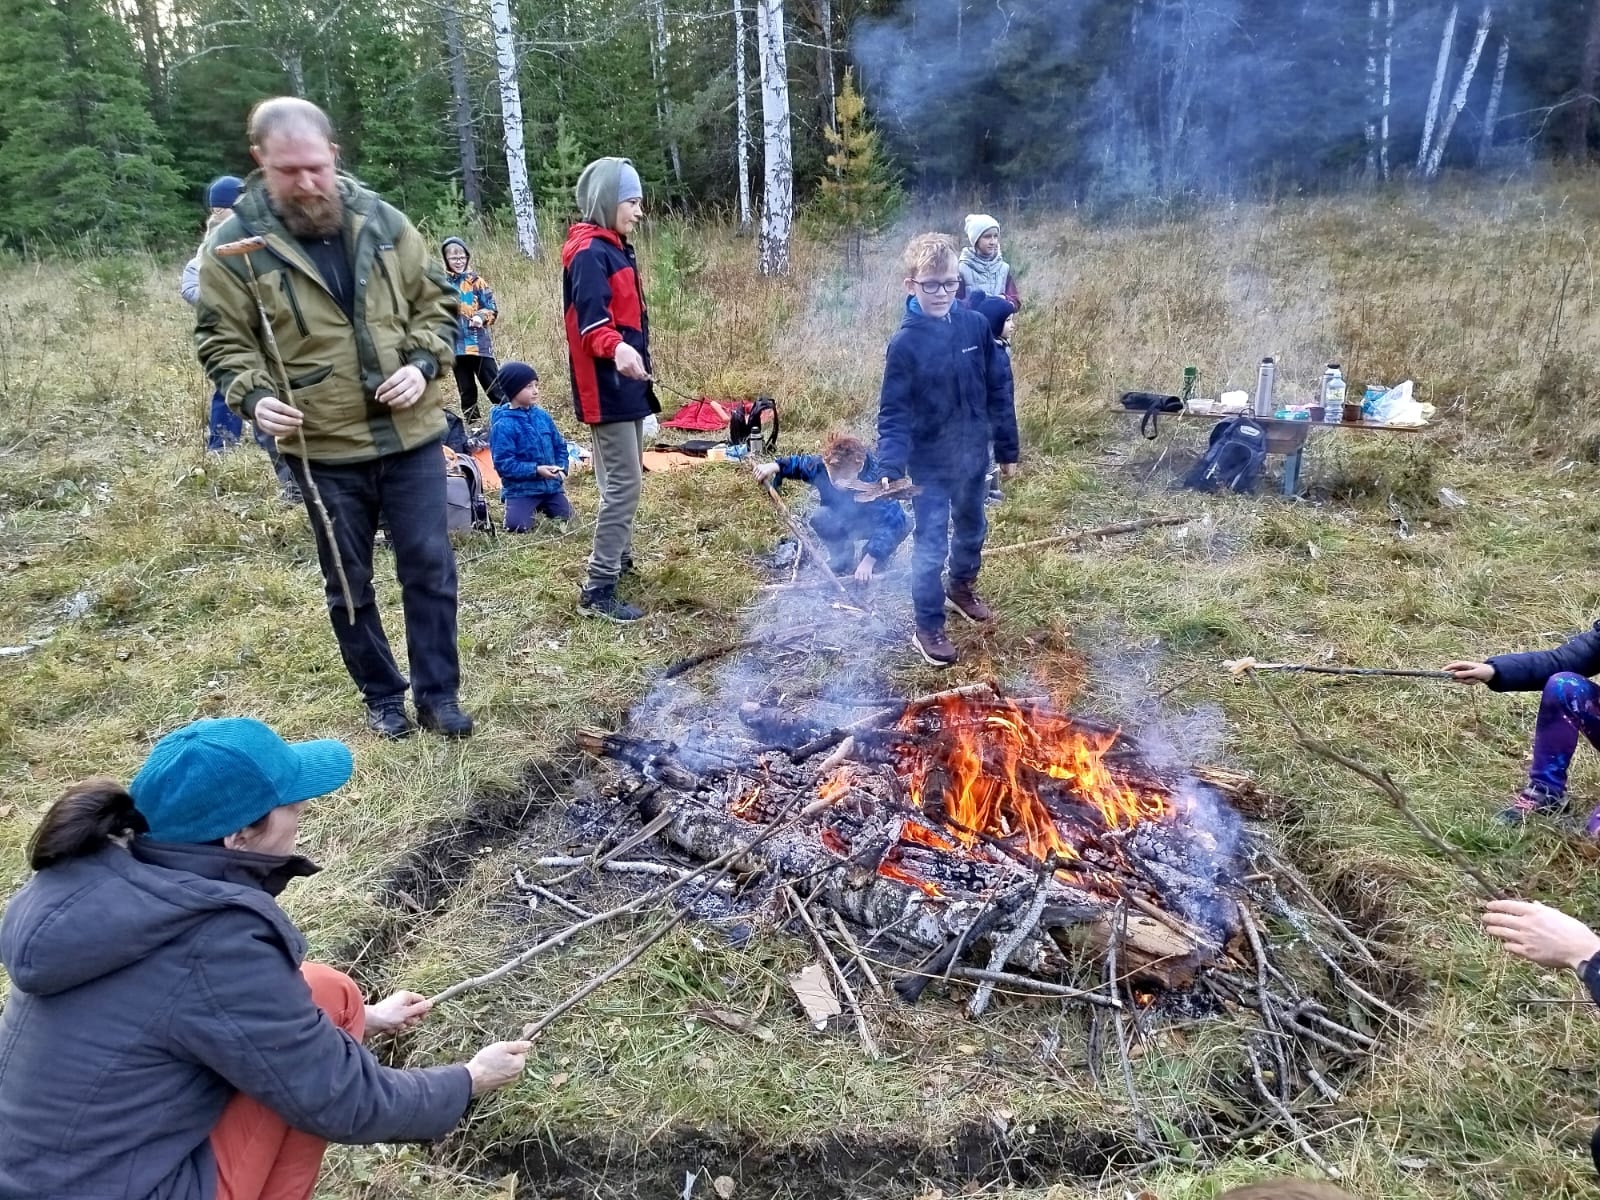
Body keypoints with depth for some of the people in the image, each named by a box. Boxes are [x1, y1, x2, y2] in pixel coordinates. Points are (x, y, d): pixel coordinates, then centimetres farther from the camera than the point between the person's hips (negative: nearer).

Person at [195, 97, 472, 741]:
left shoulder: (382, 221, 1)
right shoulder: (235, 243, -5)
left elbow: (435, 300, 9)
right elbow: (221, 340, 1)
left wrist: (422, 363, -8)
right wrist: (253, 394, -18)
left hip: (410, 435, 1)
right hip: (322, 448, -1)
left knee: (430, 566, 5)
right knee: (349, 583, 10)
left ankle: (437, 693, 20)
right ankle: (382, 695, 29)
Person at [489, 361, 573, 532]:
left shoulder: (542, 415, 3)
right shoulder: (503, 425, -15)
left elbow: (560, 445, 12)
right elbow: (504, 463, -18)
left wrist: (561, 468, -5)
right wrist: (535, 470, -22)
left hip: (550, 484, 5)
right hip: (520, 488, -5)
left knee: (566, 517, 3)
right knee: (517, 526, -20)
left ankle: (541, 506, 32)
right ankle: (530, 509, 15)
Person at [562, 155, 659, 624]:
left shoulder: (613, 247, 16)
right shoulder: (588, 252, -15)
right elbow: (591, 322, -28)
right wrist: (616, 348, -47)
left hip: (626, 383, 10)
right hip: (607, 386, -10)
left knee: (625, 479, 18)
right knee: (624, 483, -11)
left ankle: (618, 556, 34)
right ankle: (597, 589, -8)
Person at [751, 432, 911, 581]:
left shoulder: (876, 478, -37)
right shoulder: (819, 466, -28)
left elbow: (891, 522, -41)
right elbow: (797, 463, -5)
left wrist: (868, 562, -48)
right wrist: (774, 466, -27)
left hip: (870, 524, -1)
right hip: (839, 523, 2)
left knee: (904, 523, -31)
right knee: (821, 517, -33)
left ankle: (874, 564, -3)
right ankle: (842, 561, -4)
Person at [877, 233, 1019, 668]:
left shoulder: (976, 325, -6)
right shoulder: (905, 342, -16)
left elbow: (997, 392, 1)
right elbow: (893, 413, -17)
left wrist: (1007, 448, 5)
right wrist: (891, 469, -30)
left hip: (974, 456, 5)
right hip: (931, 464, -4)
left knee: (971, 529, 24)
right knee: (930, 546, 4)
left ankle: (962, 587, 51)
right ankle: (928, 629, 19)